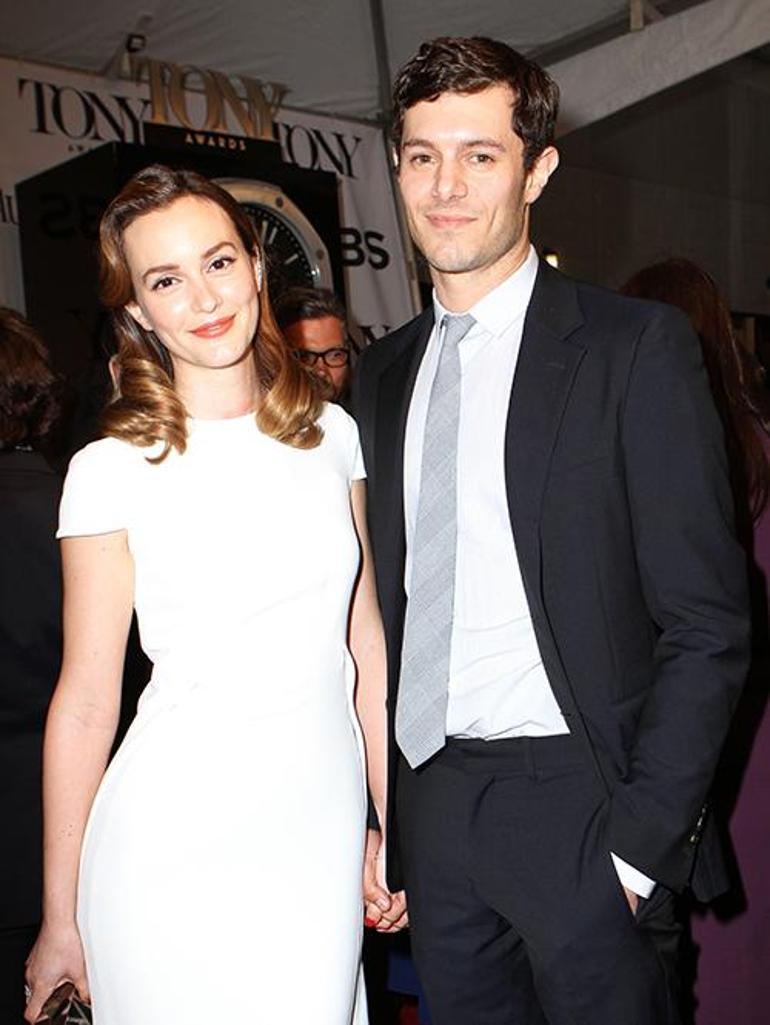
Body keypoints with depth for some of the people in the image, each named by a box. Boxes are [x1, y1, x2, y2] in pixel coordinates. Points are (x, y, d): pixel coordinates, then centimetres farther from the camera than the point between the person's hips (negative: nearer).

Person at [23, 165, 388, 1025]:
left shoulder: (330, 434, 3)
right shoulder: (113, 471, -8)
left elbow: (364, 640, 8)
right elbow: (85, 703, -5)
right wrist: (59, 921, 0)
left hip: (322, 831, 4)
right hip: (179, 849, -3)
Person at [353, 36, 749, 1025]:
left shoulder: (636, 347, -7)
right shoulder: (383, 374, 9)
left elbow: (706, 627, -10)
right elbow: (385, 613, 11)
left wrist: (640, 842, -14)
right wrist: (374, 820, 7)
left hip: (575, 807, -4)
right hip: (428, 809, 5)